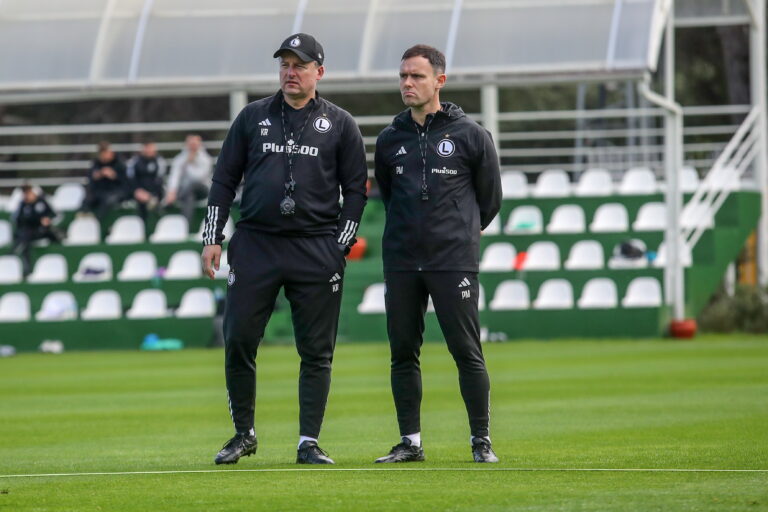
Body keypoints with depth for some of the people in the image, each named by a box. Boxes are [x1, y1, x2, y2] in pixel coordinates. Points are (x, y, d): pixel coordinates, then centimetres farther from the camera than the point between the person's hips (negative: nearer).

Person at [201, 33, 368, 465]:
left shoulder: (340, 125, 7)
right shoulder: (254, 117, 11)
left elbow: (356, 190, 7)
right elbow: (225, 180, 12)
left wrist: (340, 247, -3)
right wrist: (213, 239, 3)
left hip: (317, 251, -1)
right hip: (254, 246, 1)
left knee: (317, 351, -1)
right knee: (238, 341, -3)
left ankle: (309, 443, 5)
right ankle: (244, 434, 12)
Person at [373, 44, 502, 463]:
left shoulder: (470, 135, 1)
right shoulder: (389, 140, 10)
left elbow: (490, 197, 10)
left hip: (454, 261, -4)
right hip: (401, 262, 4)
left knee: (467, 352, -4)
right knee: (403, 353, 5)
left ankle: (481, 441, 2)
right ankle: (410, 441, 12)